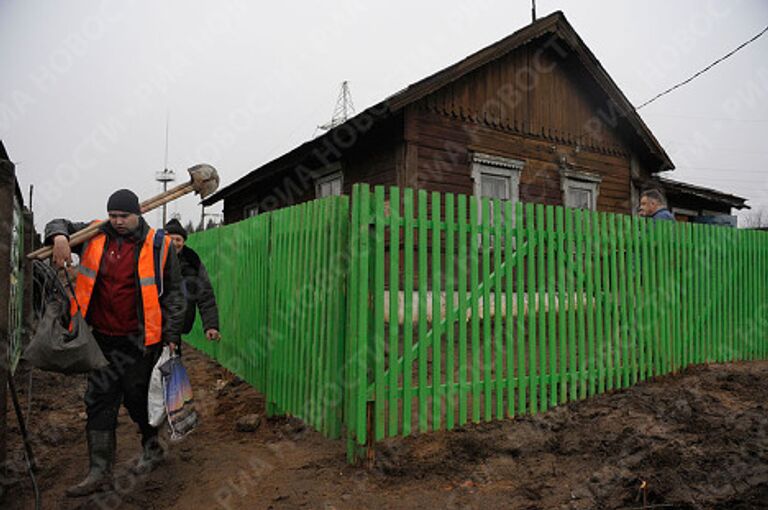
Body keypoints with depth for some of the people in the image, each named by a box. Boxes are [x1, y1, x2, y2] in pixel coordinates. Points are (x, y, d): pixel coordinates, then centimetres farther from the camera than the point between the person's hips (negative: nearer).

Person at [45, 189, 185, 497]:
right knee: (99, 402, 7)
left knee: (137, 398, 8)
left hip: (139, 340, -4)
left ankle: (152, 447, 35)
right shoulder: (95, 236, 3)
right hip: (102, 338, 4)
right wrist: (60, 237, -12)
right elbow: (59, 226, 15)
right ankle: (100, 473, 19)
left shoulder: (159, 245, -7)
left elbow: (174, 293, -3)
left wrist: (171, 335, -6)